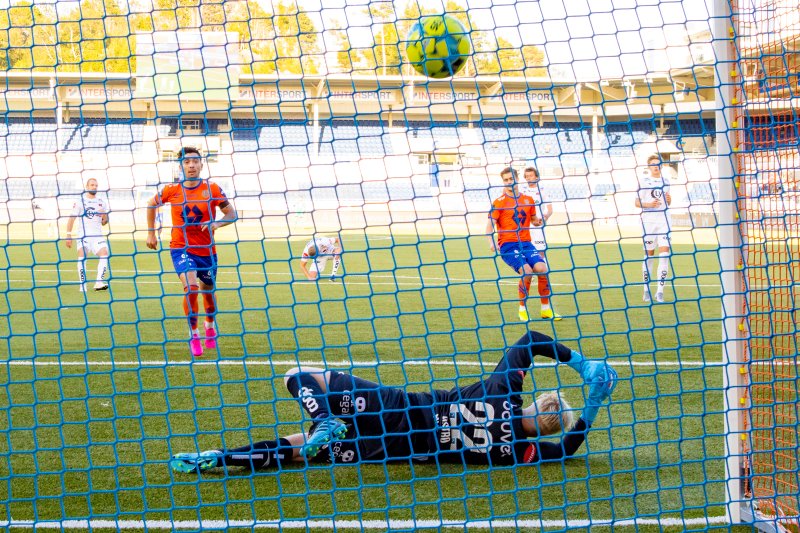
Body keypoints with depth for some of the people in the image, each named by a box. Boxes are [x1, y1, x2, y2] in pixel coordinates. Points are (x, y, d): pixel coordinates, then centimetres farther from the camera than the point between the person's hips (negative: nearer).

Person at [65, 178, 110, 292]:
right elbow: (71, 218, 2)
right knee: (82, 257, -13)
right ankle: (83, 285, -7)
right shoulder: (80, 201, 3)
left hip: (98, 235, 3)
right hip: (83, 234, -3)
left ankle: (99, 282, -18)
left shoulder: (102, 202, 13)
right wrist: (68, 235, -5)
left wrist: (104, 217, -6)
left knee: (104, 254, -16)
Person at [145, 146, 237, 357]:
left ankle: (210, 324, 49)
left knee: (208, 290, 16)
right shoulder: (171, 190, -6)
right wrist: (151, 233, 12)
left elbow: (231, 213, -2)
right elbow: (151, 205, 13)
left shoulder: (212, 188, -8)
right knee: (191, 287, -23)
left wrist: (216, 223, -22)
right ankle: (194, 335, -6)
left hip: (206, 249, 2)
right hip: (181, 247, -2)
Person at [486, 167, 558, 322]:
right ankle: (522, 309, -10)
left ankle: (546, 309, -4)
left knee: (542, 268, -19)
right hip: (507, 245, -4)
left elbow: (534, 220, 25)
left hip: (526, 244, 4)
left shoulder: (528, 200, 14)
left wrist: (539, 221, 0)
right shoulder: (499, 202, 2)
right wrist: (491, 242, -24)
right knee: (527, 270, -27)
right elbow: (490, 225, -5)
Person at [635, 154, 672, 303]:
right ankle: (646, 289, 14)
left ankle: (660, 290, -6)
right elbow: (637, 202, 0)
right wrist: (649, 204, -18)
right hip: (649, 219, -3)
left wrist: (669, 200, -1)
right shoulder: (643, 181, 1)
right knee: (649, 254, 2)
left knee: (664, 253, -8)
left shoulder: (665, 181, 13)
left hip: (664, 219, 3)